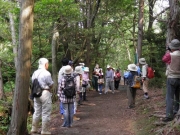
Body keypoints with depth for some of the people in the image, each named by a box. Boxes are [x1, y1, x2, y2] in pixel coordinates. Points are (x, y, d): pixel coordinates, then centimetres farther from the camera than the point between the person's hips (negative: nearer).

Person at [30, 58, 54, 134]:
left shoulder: (35, 73, 8)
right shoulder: (46, 73, -14)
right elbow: (51, 85, -10)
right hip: (45, 93, -7)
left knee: (37, 112, 17)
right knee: (46, 113, 3)